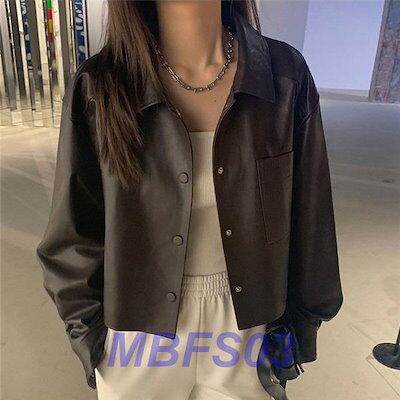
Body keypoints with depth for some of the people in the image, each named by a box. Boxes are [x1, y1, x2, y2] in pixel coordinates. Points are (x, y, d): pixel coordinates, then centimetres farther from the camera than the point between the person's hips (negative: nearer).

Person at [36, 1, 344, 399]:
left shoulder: (286, 74, -11)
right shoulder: (98, 89, -15)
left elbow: (308, 219, -3)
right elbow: (75, 237, -6)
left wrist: (301, 324, 5)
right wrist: (92, 344, 1)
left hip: (249, 332, 2)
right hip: (141, 340, 0)